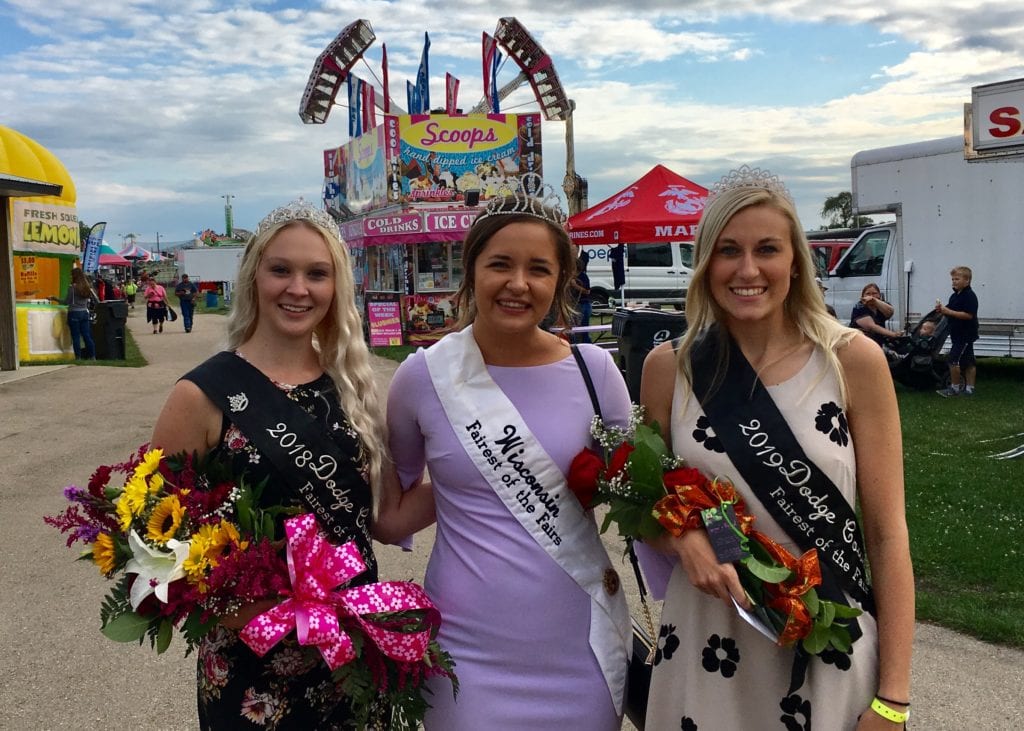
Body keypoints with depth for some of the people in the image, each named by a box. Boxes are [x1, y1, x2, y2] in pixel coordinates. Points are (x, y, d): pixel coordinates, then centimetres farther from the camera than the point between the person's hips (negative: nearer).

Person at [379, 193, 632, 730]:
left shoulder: (593, 370, -6)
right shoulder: (423, 376, -8)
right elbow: (397, 493, 8)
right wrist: (469, 483, -6)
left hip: (581, 640, 1)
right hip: (470, 644, -1)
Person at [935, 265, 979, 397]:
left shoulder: (970, 296, -15)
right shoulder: (954, 296, 13)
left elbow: (969, 315, -24)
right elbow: (949, 311, 19)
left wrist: (949, 311, -24)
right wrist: (941, 309, -3)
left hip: (965, 335, -9)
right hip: (957, 334, 9)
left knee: (953, 360, -11)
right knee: (968, 362, 13)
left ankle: (955, 387, -1)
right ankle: (969, 388, 17)